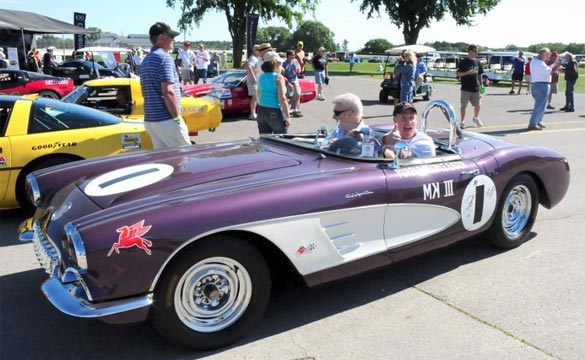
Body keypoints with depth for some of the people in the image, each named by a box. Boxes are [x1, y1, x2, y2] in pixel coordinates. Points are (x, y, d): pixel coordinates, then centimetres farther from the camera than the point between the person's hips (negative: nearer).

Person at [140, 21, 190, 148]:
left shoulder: (146, 60, 16)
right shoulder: (164, 58, -13)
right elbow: (168, 92, -22)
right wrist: (177, 118, -16)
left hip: (150, 120, 9)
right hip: (166, 120, -9)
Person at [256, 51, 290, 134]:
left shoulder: (261, 77, 9)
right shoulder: (278, 77, -10)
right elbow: (282, 99, -16)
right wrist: (287, 117, -14)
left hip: (261, 111, 7)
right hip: (275, 112, -6)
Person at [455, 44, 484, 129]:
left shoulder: (477, 62, 10)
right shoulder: (463, 62, -5)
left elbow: (479, 75, 16)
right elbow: (457, 73, -8)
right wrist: (467, 72, -20)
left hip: (476, 88, 5)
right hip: (465, 88, -5)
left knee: (477, 105, 9)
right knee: (464, 105, -1)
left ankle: (476, 118, 34)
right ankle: (462, 121, 7)